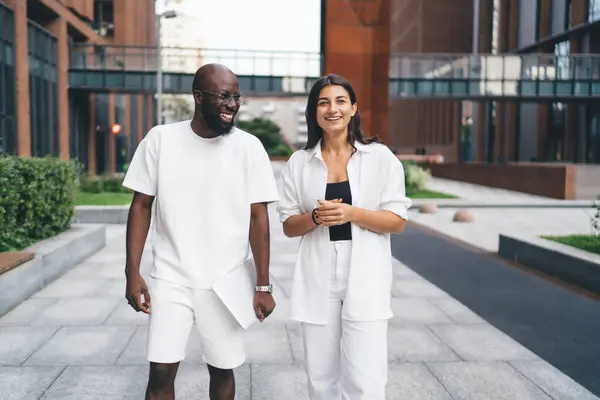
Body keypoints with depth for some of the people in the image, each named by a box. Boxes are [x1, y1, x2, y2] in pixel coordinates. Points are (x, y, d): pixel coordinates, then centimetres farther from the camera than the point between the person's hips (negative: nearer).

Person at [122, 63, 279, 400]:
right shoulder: (160, 139, -4)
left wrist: (263, 285, -5)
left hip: (226, 283, 0)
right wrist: (132, 273, -4)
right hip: (170, 279, 0)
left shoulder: (249, 147, -5)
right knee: (161, 371, 0)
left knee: (222, 369, 12)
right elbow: (141, 206, 1)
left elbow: (258, 217, -3)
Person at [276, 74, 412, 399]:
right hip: (317, 280, 2)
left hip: (365, 279, -2)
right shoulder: (299, 163, 5)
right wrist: (315, 217, -13)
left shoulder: (380, 157, 0)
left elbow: (397, 222, -1)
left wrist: (351, 213, -16)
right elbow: (289, 226, 8)